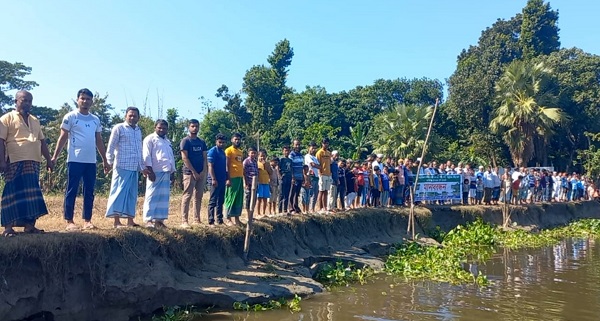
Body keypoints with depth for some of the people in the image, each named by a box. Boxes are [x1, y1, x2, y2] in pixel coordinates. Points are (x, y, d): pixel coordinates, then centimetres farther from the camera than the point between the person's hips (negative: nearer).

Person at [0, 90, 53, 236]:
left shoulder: (35, 121, 20)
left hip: (33, 162, 6)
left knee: (32, 194, 5)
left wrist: (48, 160, 17)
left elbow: (42, 141, 22)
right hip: (15, 162, -6)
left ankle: (29, 224, 10)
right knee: (13, 193, -6)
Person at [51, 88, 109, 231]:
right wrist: (54, 157, -10)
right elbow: (63, 138, -2)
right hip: (75, 160, -5)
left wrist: (105, 160, 16)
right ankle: (69, 221, 3)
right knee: (72, 191, -1)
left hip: (91, 161, 5)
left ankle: (87, 221, 13)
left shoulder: (96, 120, 14)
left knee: (89, 192, 7)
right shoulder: (70, 117, 0)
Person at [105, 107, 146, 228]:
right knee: (119, 192, -6)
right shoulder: (119, 128, -1)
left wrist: (142, 167, 21)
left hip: (134, 168, 7)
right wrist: (110, 162, -13)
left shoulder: (138, 131, 18)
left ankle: (130, 221, 13)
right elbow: (111, 147, -3)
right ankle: (117, 221, -5)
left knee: (132, 194, 8)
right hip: (122, 167, -6)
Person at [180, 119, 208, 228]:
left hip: (201, 173, 6)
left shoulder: (202, 142, 15)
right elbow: (184, 158, -10)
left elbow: (204, 158, 13)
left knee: (198, 197, 8)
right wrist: (194, 172, -13)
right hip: (190, 173, -6)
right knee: (187, 196, -7)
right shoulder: (185, 141, -3)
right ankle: (184, 221, -7)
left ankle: (196, 220, 13)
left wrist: (204, 171, -2)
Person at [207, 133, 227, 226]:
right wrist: (213, 179, -22)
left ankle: (220, 220, 18)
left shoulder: (223, 152, 16)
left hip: (222, 180, 8)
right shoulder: (212, 151, -9)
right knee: (213, 201, -5)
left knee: (221, 201, 12)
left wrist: (226, 178, 17)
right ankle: (211, 221, -3)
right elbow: (210, 166, -15)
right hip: (215, 180, -8)